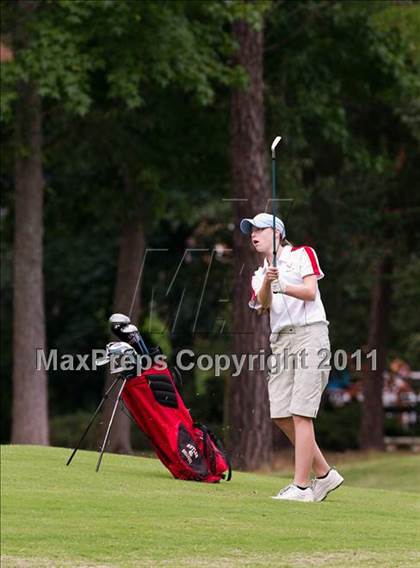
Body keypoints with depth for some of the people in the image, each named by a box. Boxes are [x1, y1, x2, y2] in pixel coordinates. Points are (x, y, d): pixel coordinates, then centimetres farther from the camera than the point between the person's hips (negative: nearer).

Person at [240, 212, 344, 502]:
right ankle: (324, 474, 14)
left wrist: (282, 286, -23)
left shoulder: (302, 254, 7)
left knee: (300, 413, -13)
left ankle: (302, 487, -13)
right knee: (281, 415, 1)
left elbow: (310, 292, -8)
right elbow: (263, 306, -1)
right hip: (280, 340, 7)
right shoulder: (260, 274, 20)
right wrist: (267, 283, -21)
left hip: (309, 333, -7)